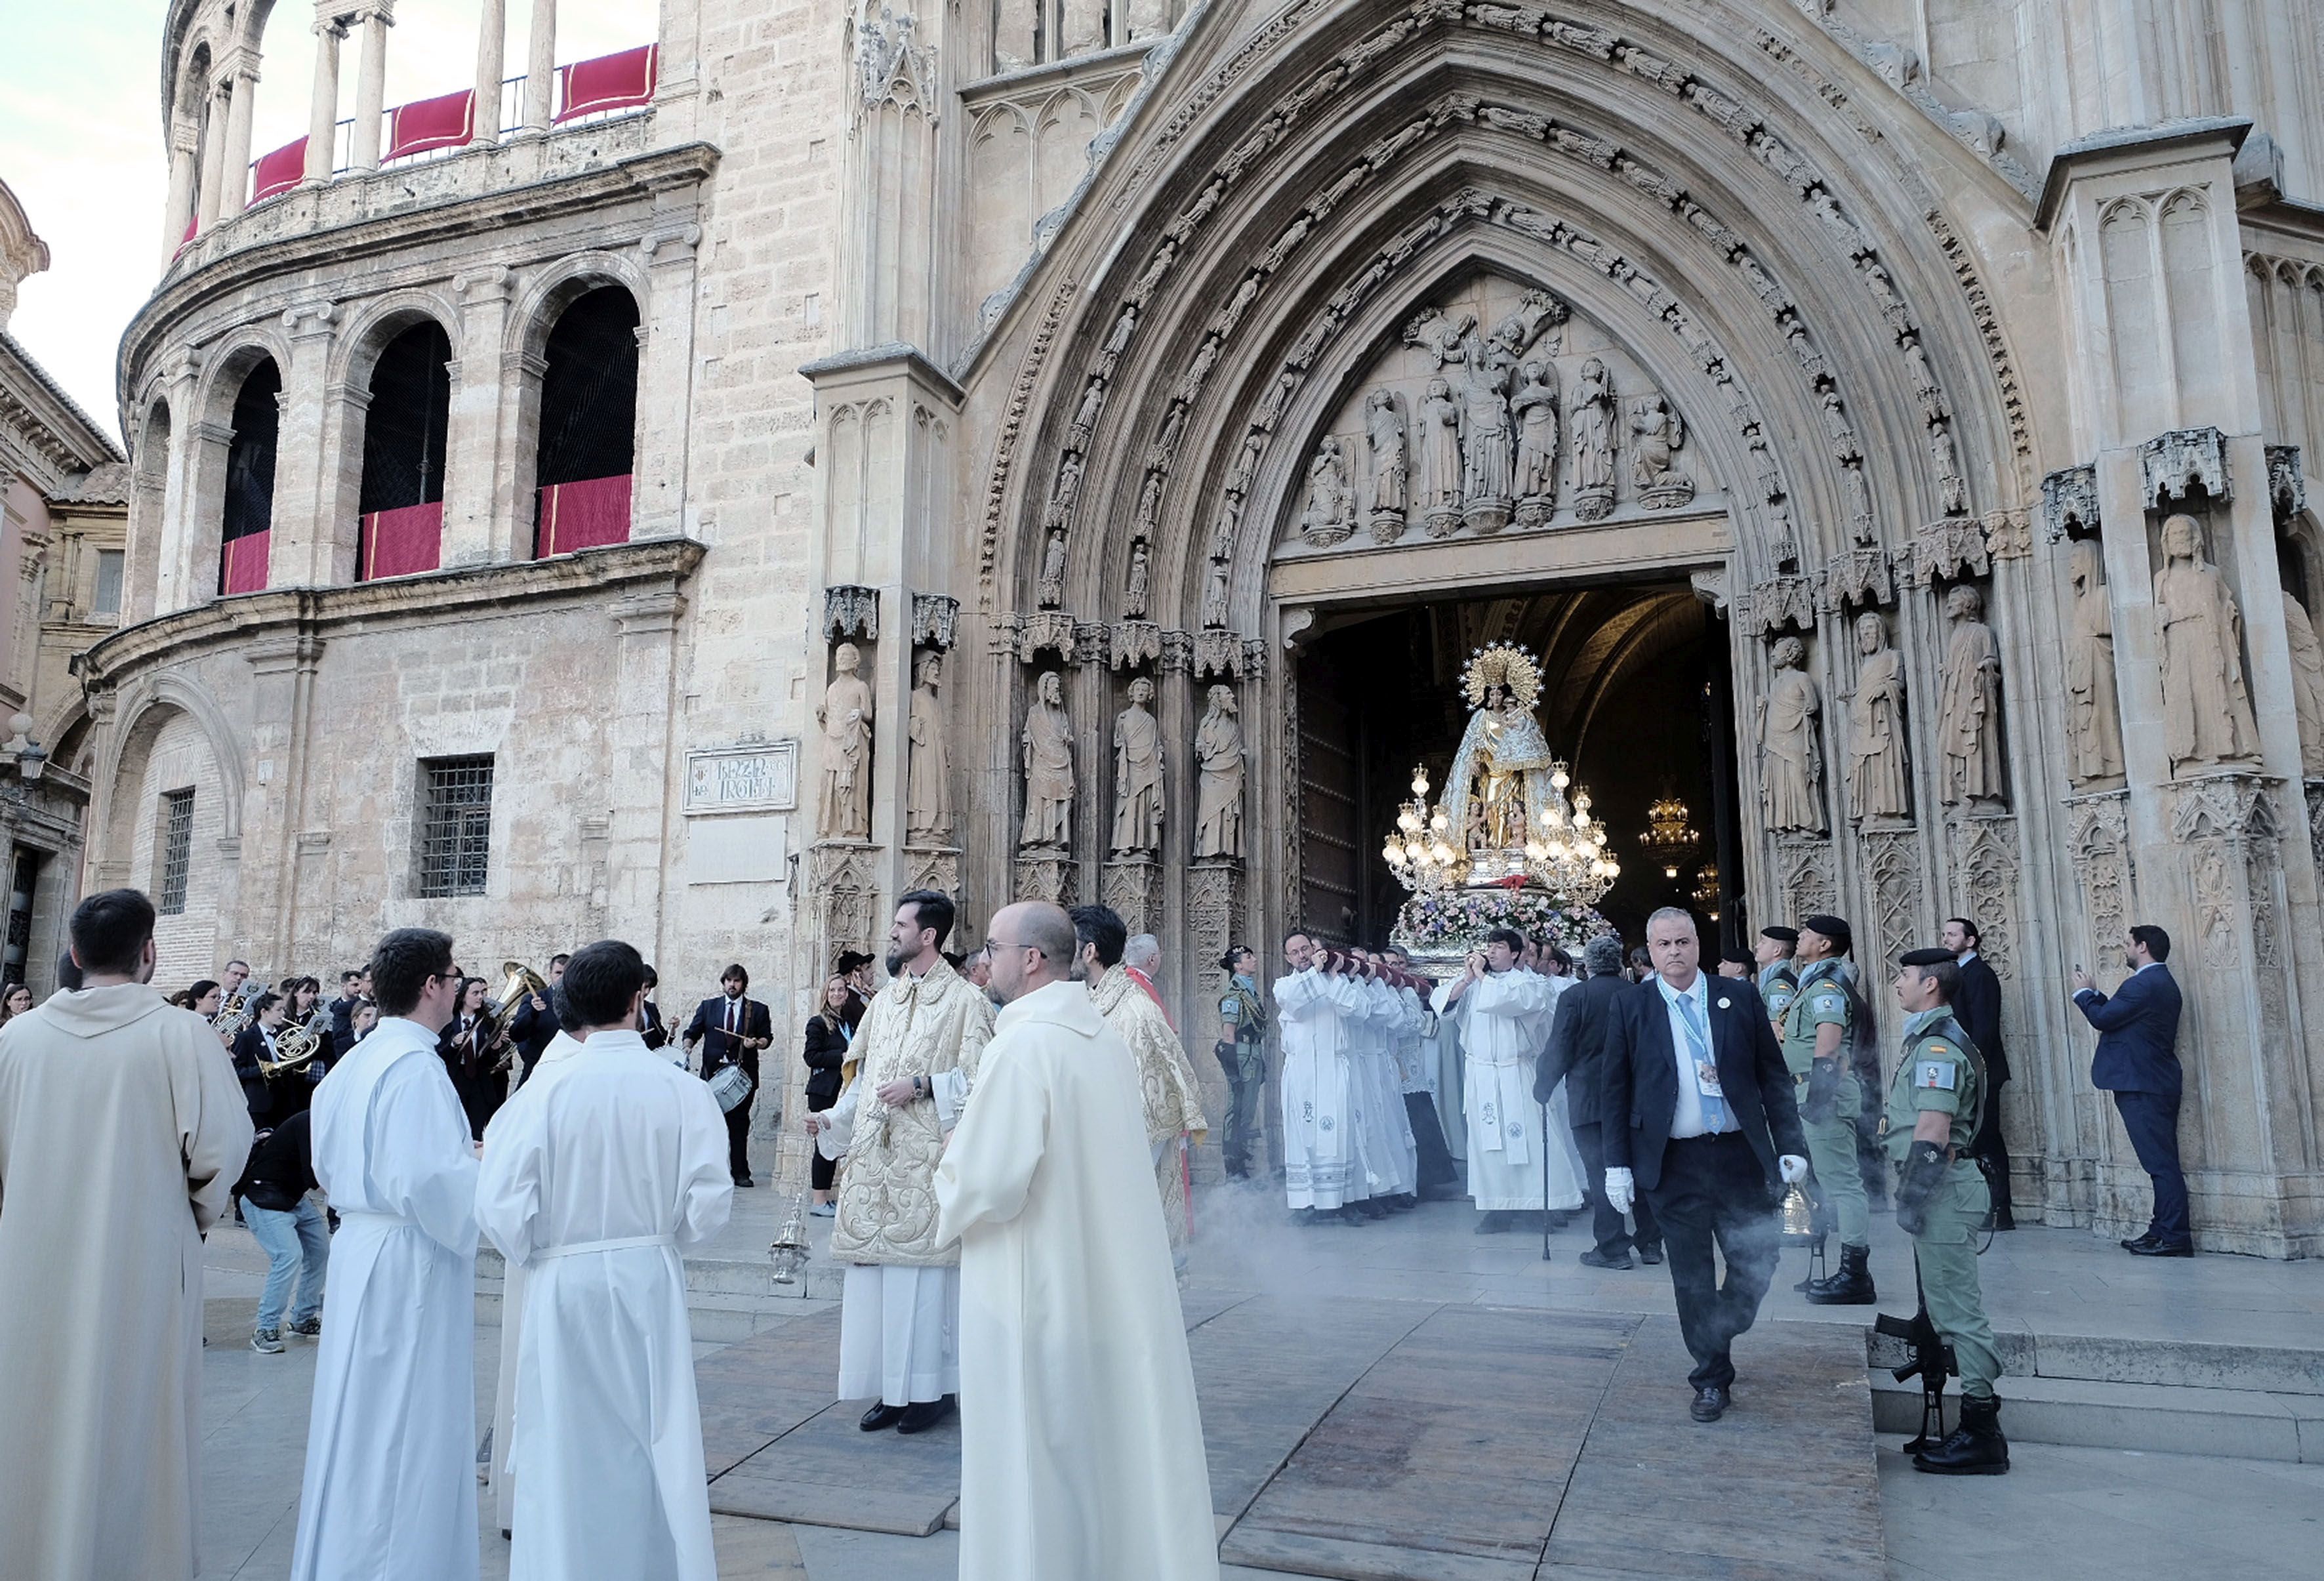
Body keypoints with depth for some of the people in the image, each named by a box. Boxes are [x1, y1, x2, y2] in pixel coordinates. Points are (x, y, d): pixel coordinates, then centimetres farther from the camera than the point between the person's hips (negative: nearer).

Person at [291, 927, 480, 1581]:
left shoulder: (354, 1063, 9)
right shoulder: (415, 1066, -20)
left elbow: (331, 1163, 16)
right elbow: (429, 1180, -27)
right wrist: (487, 1170, -8)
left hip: (359, 1245, 9)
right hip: (410, 1261, -9)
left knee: (357, 1414, 19)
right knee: (407, 1423, 1)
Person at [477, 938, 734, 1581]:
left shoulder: (548, 1086, -14)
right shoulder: (681, 1089, -12)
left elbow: (500, 1203, -14)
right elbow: (710, 1202, -12)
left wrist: (532, 1255, 6)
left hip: (565, 1286, -1)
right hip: (653, 1283, 1)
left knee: (566, 1445, 15)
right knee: (657, 1437, 17)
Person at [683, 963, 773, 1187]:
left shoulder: (758, 1010, 10)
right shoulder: (708, 1007, 13)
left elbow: (767, 1037, 10)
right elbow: (692, 1032, 12)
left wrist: (756, 1043, -11)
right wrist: (687, 1047, -8)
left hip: (743, 1074, -1)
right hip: (713, 1072, 1)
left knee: (739, 1124, 1)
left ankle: (740, 1173, 6)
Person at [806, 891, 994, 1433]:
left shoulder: (965, 1001, -5)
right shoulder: (884, 1001, 15)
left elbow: (979, 1078, -9)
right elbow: (864, 1076, 18)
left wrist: (922, 1087, -18)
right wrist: (832, 1118, 5)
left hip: (927, 1159, -6)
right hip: (874, 1158, 6)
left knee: (926, 1268, -2)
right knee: (874, 1271, 7)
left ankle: (932, 1387, 11)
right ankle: (891, 1388, 19)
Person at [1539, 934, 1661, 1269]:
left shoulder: (1575, 997, -10)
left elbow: (1558, 1050, -9)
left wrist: (1542, 1089, 3)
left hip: (1589, 1097, -4)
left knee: (1601, 1173, 1)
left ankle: (1612, 1248, 3)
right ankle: (1650, 1243, 21)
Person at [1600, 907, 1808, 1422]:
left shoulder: (1740, 998, 1)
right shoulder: (1631, 1008, -1)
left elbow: (1774, 1075, 4)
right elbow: (1615, 1090, 1)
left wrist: (1791, 1145, -3)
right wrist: (1617, 1164, -3)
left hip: (1740, 1154, 1)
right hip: (1673, 1162, -1)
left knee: (1757, 1263, 4)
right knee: (1693, 1280, 7)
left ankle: (1716, 1338, 32)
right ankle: (1712, 1379, 24)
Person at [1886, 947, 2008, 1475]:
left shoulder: (1938, 1045, -16)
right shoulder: (1930, 1040, 17)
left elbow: (1932, 1132, -22)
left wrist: (1911, 1196, -20)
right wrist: (1912, 1193, 22)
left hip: (1943, 1190, -11)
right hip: (1943, 1190, 11)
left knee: (1958, 1311, -5)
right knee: (1946, 1309, 16)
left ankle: (1981, 1435, 1)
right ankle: (1974, 1425, 25)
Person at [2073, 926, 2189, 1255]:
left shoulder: (2143, 984, -16)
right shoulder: (2162, 983, 17)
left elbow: (2103, 1019, -15)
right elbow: (2119, 1016, 18)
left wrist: (2084, 993, 1)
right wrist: (2095, 995, 14)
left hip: (2142, 1088, -11)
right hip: (2158, 1084, 11)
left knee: (2161, 1162, -8)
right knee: (2163, 1162, 12)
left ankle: (2174, 1237, -6)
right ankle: (2164, 1231, 17)